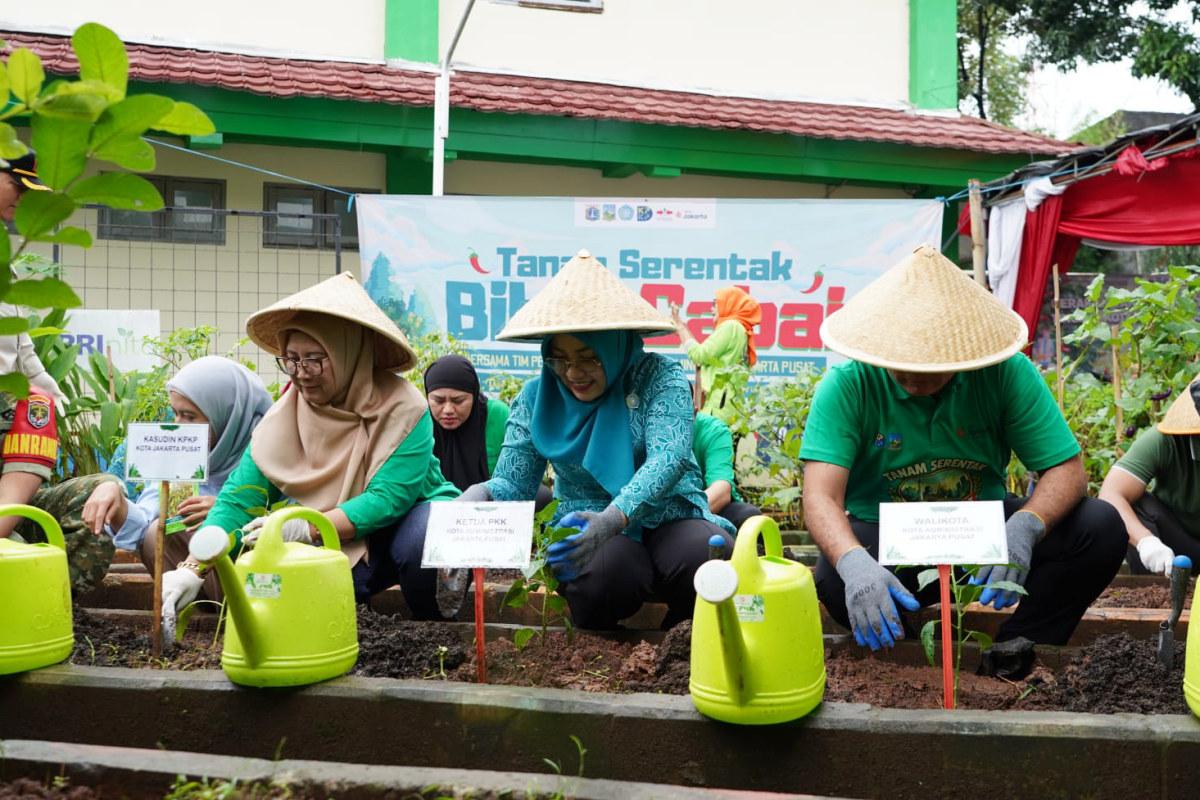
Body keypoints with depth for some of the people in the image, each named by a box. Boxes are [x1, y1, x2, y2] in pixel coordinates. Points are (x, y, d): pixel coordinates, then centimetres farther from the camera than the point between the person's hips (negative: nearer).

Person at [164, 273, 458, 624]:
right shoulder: (283, 417, -11)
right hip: (348, 544, 3)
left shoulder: (402, 407, -22)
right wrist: (193, 571, -26)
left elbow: (390, 498, -27)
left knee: (420, 540, -36)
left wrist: (303, 529, -35)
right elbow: (239, 497, -14)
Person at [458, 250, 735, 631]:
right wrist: (481, 494, -25)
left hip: (669, 518, 0)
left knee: (711, 557, -34)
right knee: (605, 568, -36)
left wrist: (613, 518, -41)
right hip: (588, 527, 0)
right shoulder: (536, 398, 2)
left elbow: (669, 456, -23)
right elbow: (514, 482, 2)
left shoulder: (658, 376, -7)